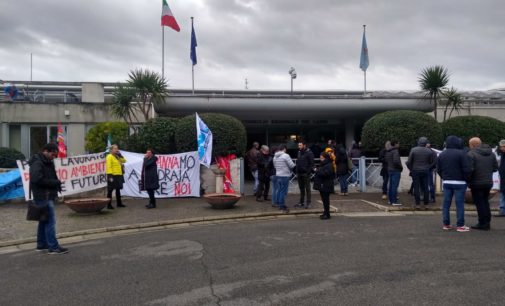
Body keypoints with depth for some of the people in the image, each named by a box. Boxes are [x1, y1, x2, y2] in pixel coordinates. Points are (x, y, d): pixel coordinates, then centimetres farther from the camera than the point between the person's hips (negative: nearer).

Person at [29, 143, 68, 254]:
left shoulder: (48, 162, 17)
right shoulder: (37, 163, -14)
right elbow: (37, 179, -24)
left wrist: (56, 183, 3)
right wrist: (55, 182, -17)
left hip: (48, 196, 11)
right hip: (43, 196, -11)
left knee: (44, 220, 17)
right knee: (50, 221, -10)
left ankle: (41, 244, 27)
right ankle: (53, 247, -7)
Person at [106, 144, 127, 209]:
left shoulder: (117, 156, 17)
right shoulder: (109, 157, -11)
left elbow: (124, 161, 16)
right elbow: (108, 167, -18)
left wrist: (120, 155, 3)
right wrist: (110, 175, -24)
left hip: (119, 176, 9)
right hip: (113, 176, -9)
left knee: (118, 189, 16)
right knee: (110, 190, -3)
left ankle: (119, 203, 26)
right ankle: (109, 204, 0)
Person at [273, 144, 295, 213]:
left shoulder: (275, 156, 8)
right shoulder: (285, 155, -15)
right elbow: (292, 165, -13)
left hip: (278, 175, 7)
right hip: (285, 176, -7)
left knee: (278, 189, 18)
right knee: (283, 191, -1)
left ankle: (277, 202, 27)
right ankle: (282, 206, 3)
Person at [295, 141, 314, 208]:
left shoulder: (309, 153, -9)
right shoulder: (299, 152, 13)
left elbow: (311, 164, -11)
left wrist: (308, 172, -18)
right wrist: (297, 172, 10)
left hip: (305, 174, -7)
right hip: (299, 173, 7)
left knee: (307, 188, 1)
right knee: (301, 188, 13)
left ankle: (308, 203, 5)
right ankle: (301, 202, 20)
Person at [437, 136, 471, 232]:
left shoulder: (442, 154, 9)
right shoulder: (461, 153, -10)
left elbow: (438, 169, 10)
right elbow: (466, 169, -12)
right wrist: (466, 179, 1)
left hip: (446, 182, 5)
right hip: (459, 182, -5)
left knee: (446, 203, 7)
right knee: (459, 204, -1)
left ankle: (446, 224, 10)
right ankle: (460, 225, 1)